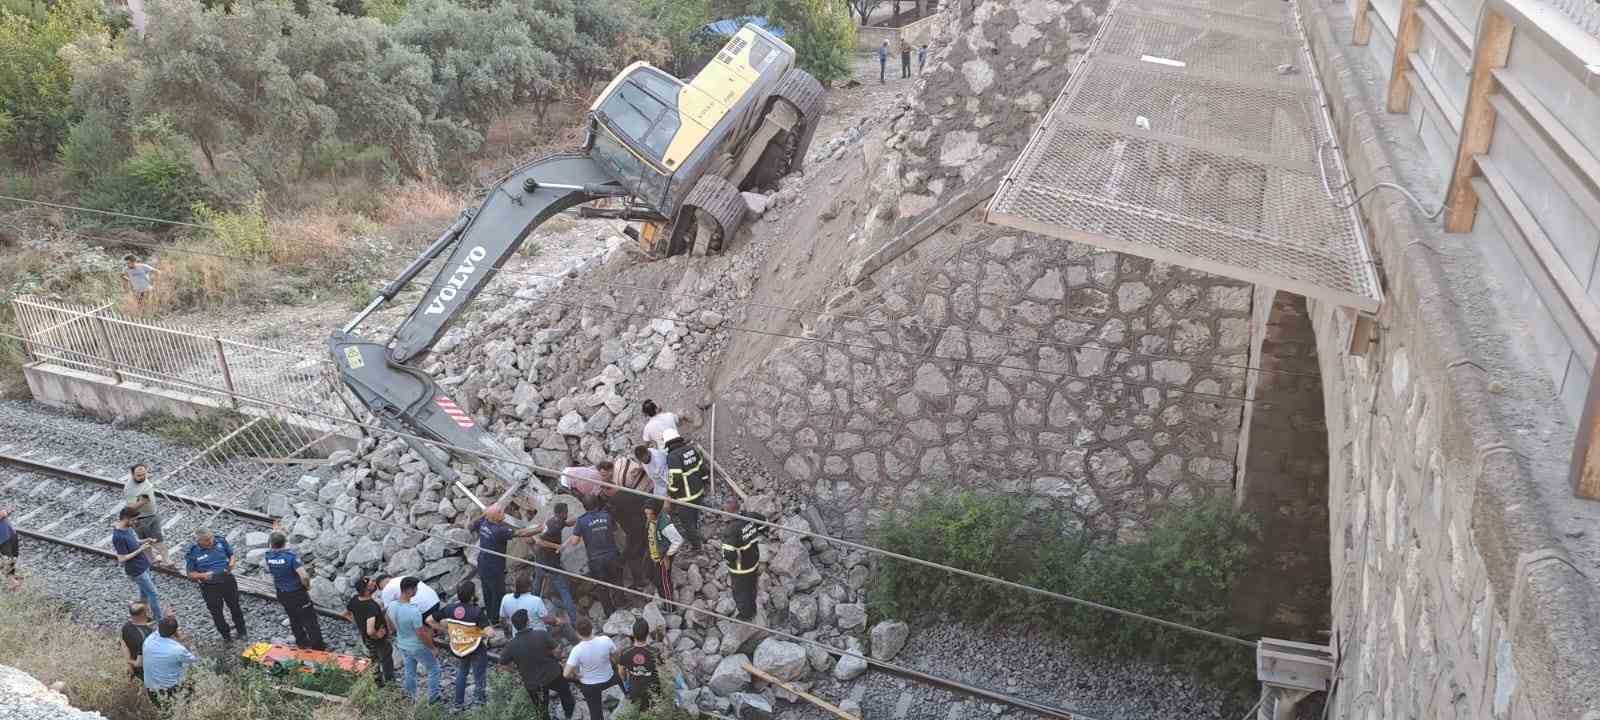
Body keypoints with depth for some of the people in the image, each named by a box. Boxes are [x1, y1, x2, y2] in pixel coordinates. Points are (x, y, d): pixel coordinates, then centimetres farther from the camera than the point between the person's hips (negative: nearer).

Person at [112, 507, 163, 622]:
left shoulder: (127, 528, -3)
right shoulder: (118, 537, -29)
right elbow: (122, 559, -26)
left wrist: (145, 541, -3)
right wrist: (140, 549, -26)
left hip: (142, 565, 8)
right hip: (136, 571, -8)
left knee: (144, 591, 22)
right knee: (152, 593, 1)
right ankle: (160, 620, 12)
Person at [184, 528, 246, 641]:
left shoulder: (221, 542, -7)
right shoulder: (192, 553, -14)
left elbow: (232, 555, 8)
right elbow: (190, 573, -6)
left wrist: (231, 563, -14)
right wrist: (203, 575, -25)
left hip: (228, 581, 2)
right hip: (210, 587, -2)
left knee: (235, 607, 17)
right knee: (216, 613, 12)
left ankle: (241, 631, 39)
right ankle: (226, 635, 34)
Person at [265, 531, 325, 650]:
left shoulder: (268, 556, -13)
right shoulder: (291, 556, -29)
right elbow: (304, 576, -33)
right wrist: (307, 586, -12)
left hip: (282, 594, 5)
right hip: (297, 593, -5)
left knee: (294, 619, 24)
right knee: (309, 619, 10)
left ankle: (302, 643, 37)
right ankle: (317, 645, 20)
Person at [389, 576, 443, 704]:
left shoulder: (391, 606, -15)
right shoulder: (414, 611, -36)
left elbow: (390, 625, 4)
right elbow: (422, 634, -26)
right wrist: (432, 647, -10)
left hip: (402, 645, 6)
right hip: (418, 647, -6)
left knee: (409, 672, 26)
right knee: (433, 669, 18)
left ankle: (410, 698, 43)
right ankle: (433, 697, 29)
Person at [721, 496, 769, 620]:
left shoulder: (731, 530, -37)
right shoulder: (751, 517, -17)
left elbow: (729, 555, -36)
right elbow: (765, 523, 3)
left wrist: (725, 560, -12)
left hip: (740, 570, -6)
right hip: (754, 563, 6)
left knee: (740, 593, 21)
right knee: (751, 588, 31)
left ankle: (745, 615, 43)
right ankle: (752, 610, 54)